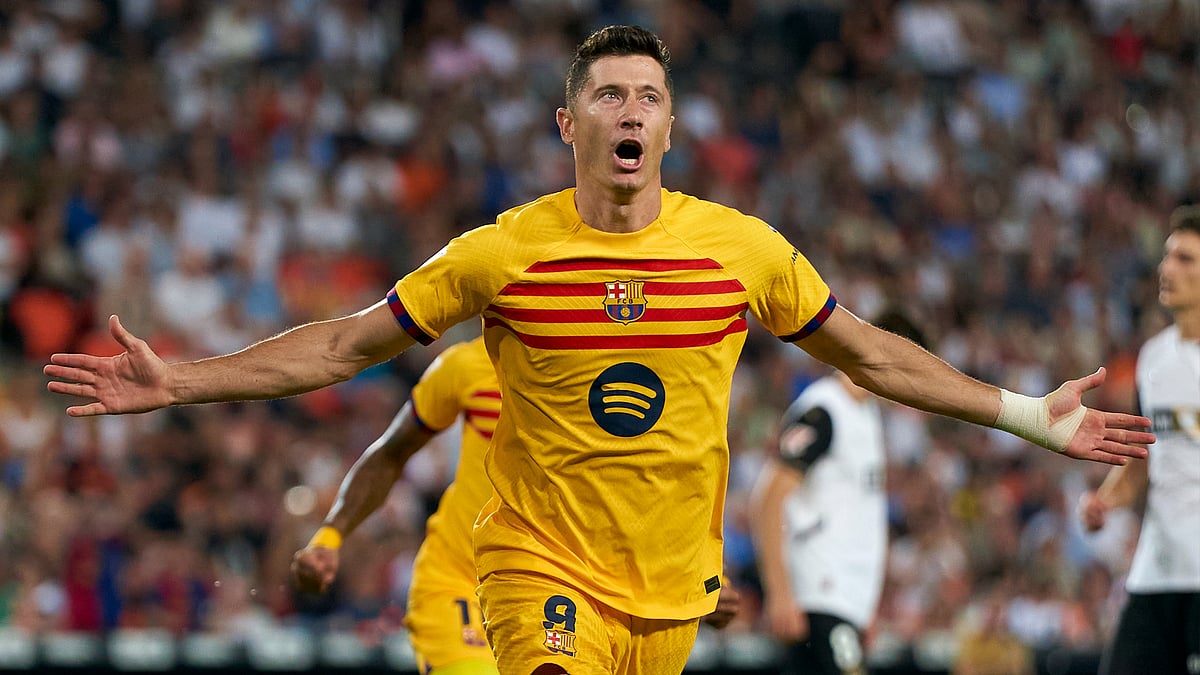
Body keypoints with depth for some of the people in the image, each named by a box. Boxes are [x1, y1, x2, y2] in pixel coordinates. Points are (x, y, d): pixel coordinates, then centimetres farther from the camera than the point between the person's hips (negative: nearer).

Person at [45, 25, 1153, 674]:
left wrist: (1029, 416, 11)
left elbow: (868, 354, 12)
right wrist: (179, 384, -5)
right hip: (547, 572, -3)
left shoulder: (742, 250, -1)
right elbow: (346, 346, 1)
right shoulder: (503, 254, -6)